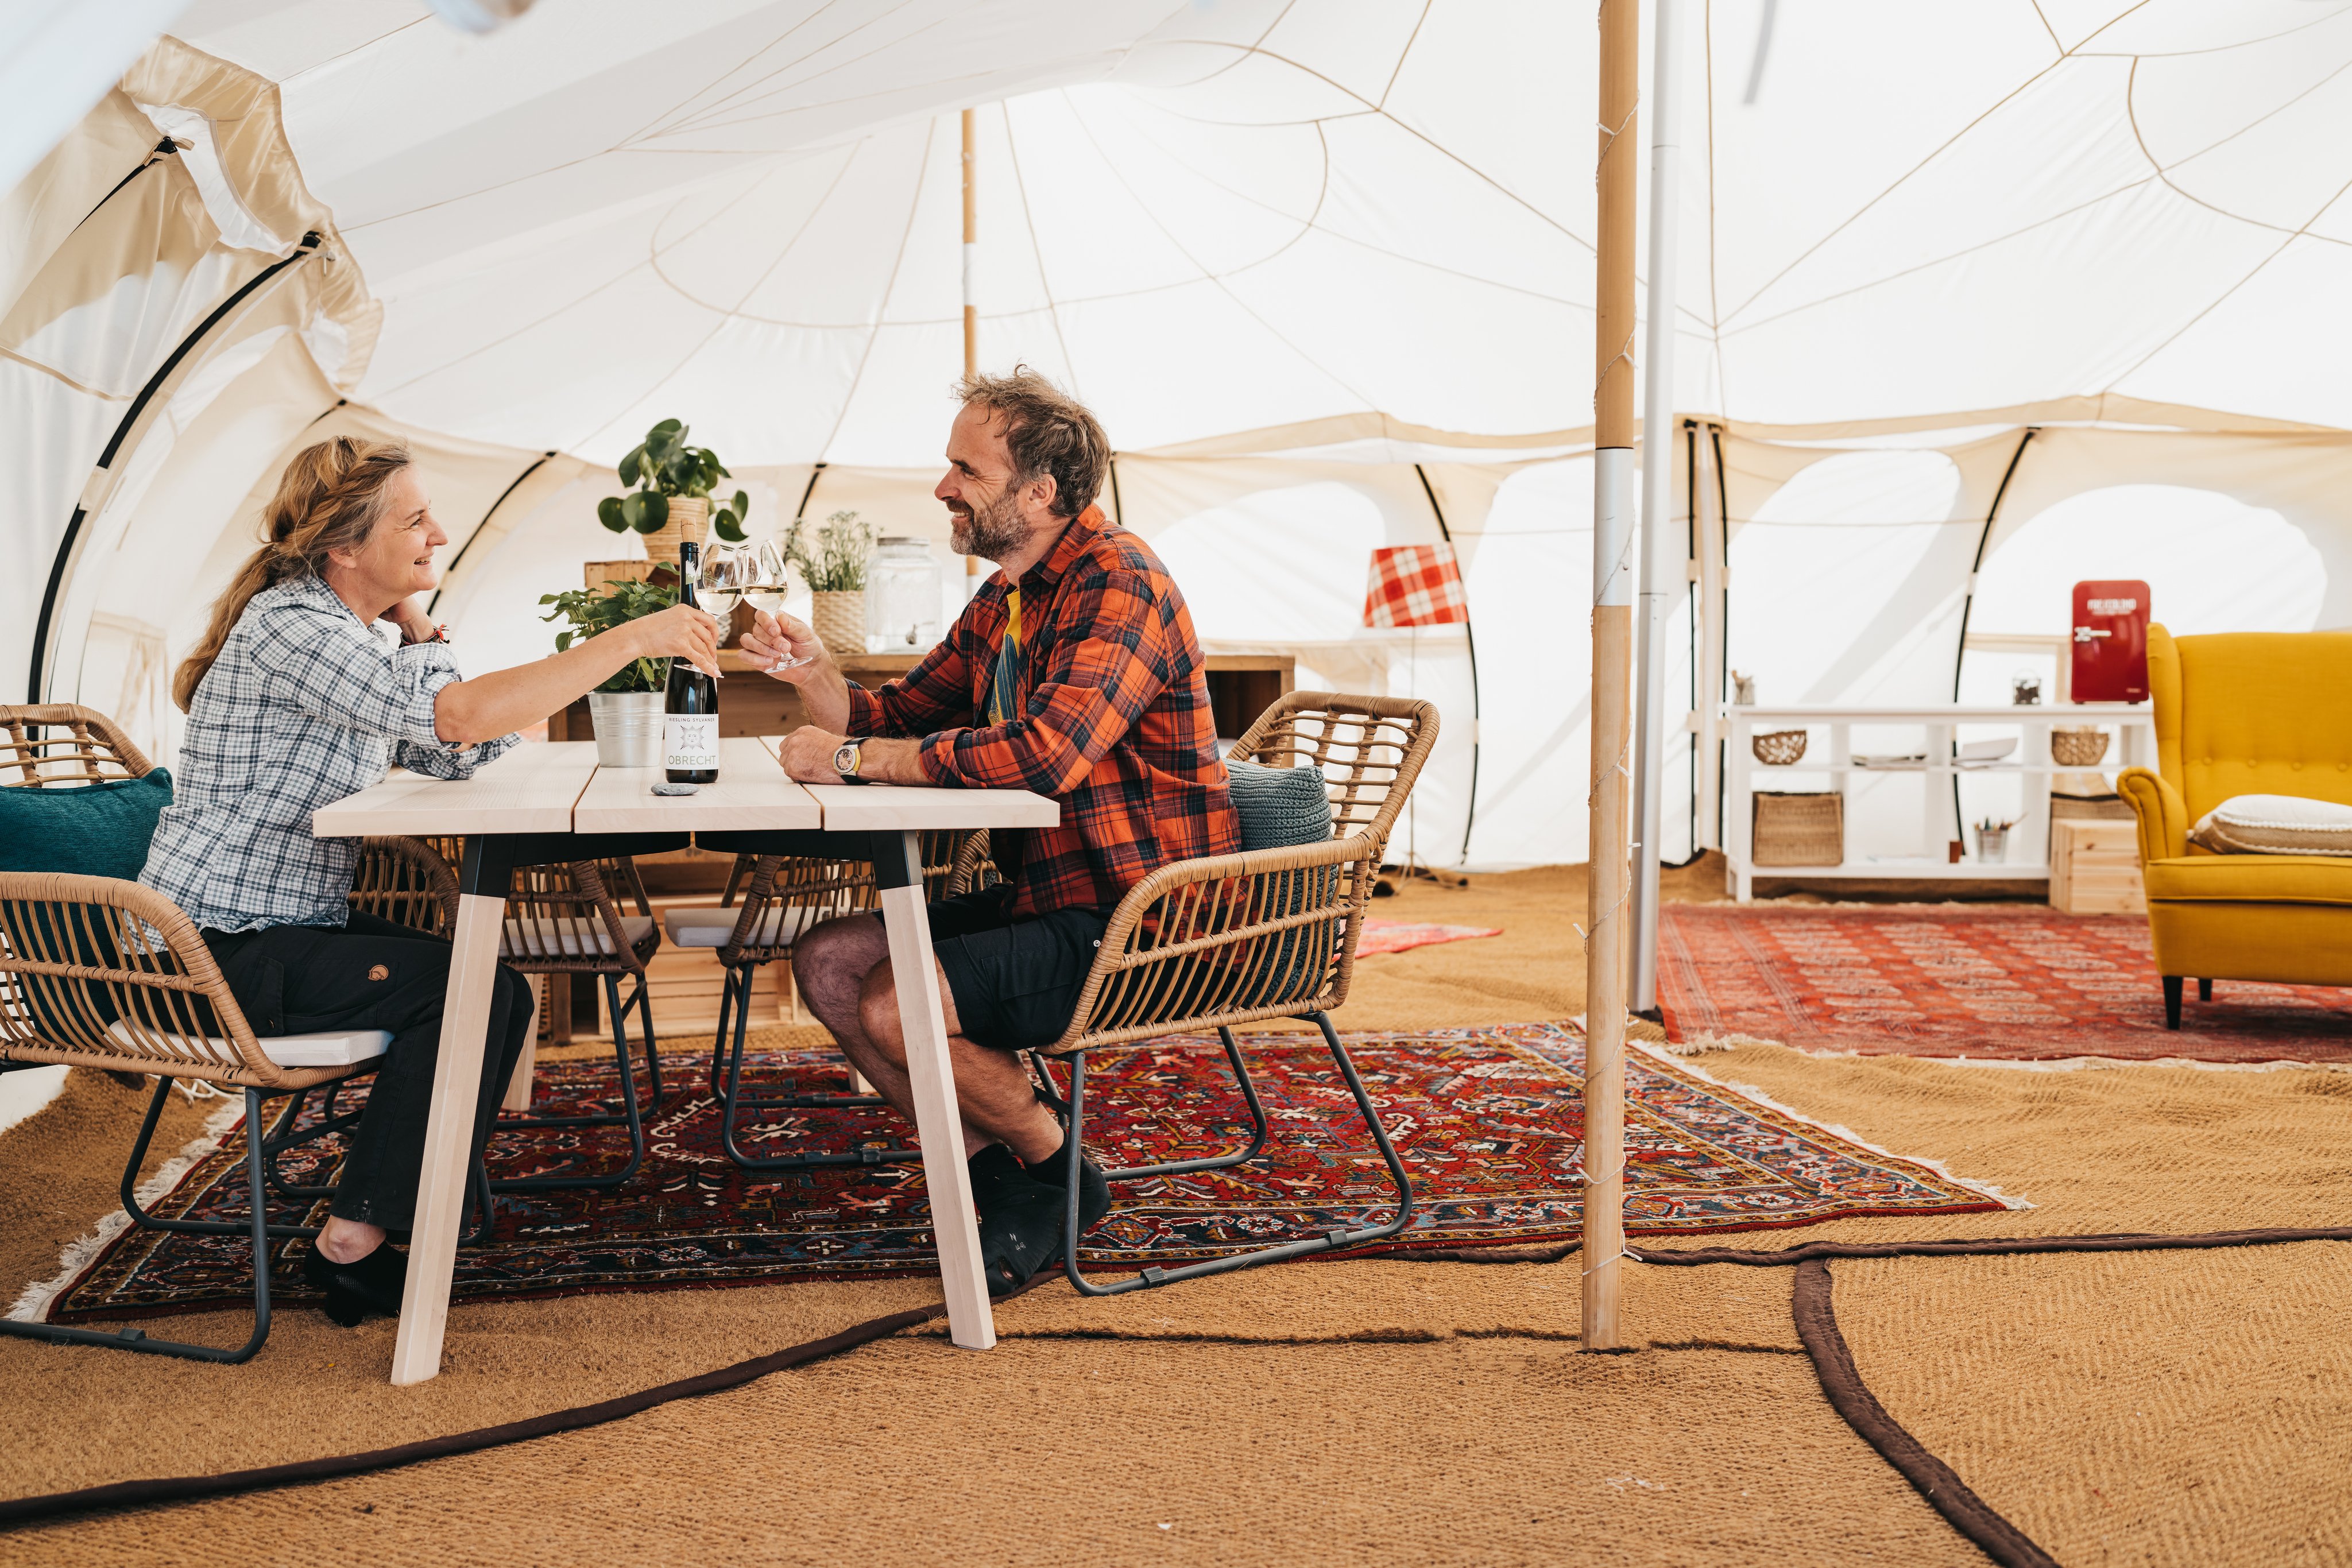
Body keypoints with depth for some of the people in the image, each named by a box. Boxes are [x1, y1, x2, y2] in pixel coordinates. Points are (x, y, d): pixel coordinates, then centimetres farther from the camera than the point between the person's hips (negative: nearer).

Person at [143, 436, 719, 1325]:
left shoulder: (357, 630, 13)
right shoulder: (286, 624, -19)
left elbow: (456, 759, 9)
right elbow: (460, 717, -32)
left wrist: (416, 623, 2)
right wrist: (633, 640, -30)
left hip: (291, 931, 9)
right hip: (219, 955, -9)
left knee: (500, 992, 0)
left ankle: (376, 1227, 4)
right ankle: (352, 1245, -10)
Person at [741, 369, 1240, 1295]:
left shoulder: (1121, 588, -18)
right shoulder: (1003, 602, 14)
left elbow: (1043, 752, -32)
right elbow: (897, 719, 16)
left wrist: (853, 758, -24)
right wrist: (814, 672, -6)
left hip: (1129, 925, -10)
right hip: (1041, 899, 10)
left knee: (896, 1008, -22)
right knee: (829, 960, 1)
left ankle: (1057, 1176, 3)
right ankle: (999, 1176, 8)